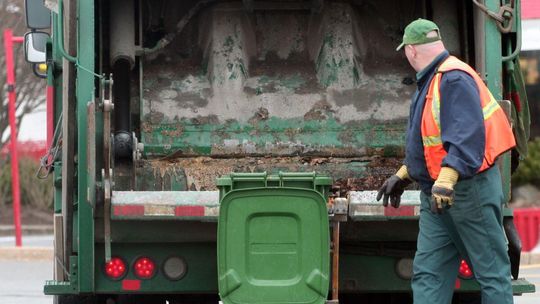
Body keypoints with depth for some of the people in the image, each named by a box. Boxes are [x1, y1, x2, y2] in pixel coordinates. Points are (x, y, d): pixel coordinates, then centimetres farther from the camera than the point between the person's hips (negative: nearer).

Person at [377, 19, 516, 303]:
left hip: (470, 188, -10)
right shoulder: (429, 82, 17)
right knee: (427, 273, 4)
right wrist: (402, 176, 29)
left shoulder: (454, 79, -17)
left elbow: (467, 136, -28)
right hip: (437, 194, 10)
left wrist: (446, 179, -36)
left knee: (491, 271, -3)